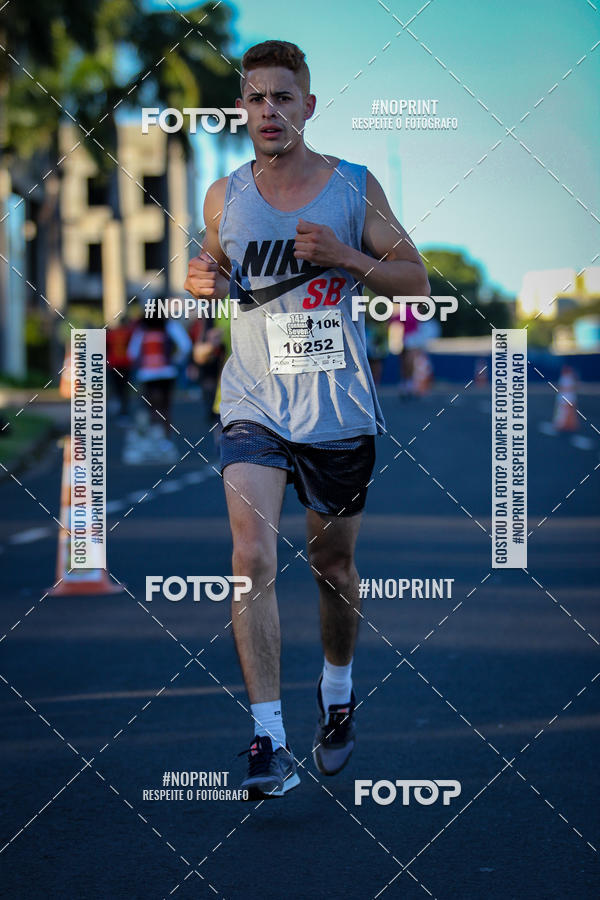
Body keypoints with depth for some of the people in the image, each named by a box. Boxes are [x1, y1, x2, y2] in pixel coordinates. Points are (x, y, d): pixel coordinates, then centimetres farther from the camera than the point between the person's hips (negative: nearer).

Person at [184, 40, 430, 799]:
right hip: (253, 406, 0)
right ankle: (269, 742, -20)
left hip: (339, 408, 0)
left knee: (333, 565, 13)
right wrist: (203, 281, -4)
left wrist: (345, 256, -16)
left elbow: (416, 279, 0)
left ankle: (337, 694, 40)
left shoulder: (353, 187, -3)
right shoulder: (224, 196, 3)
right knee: (252, 559, -17)